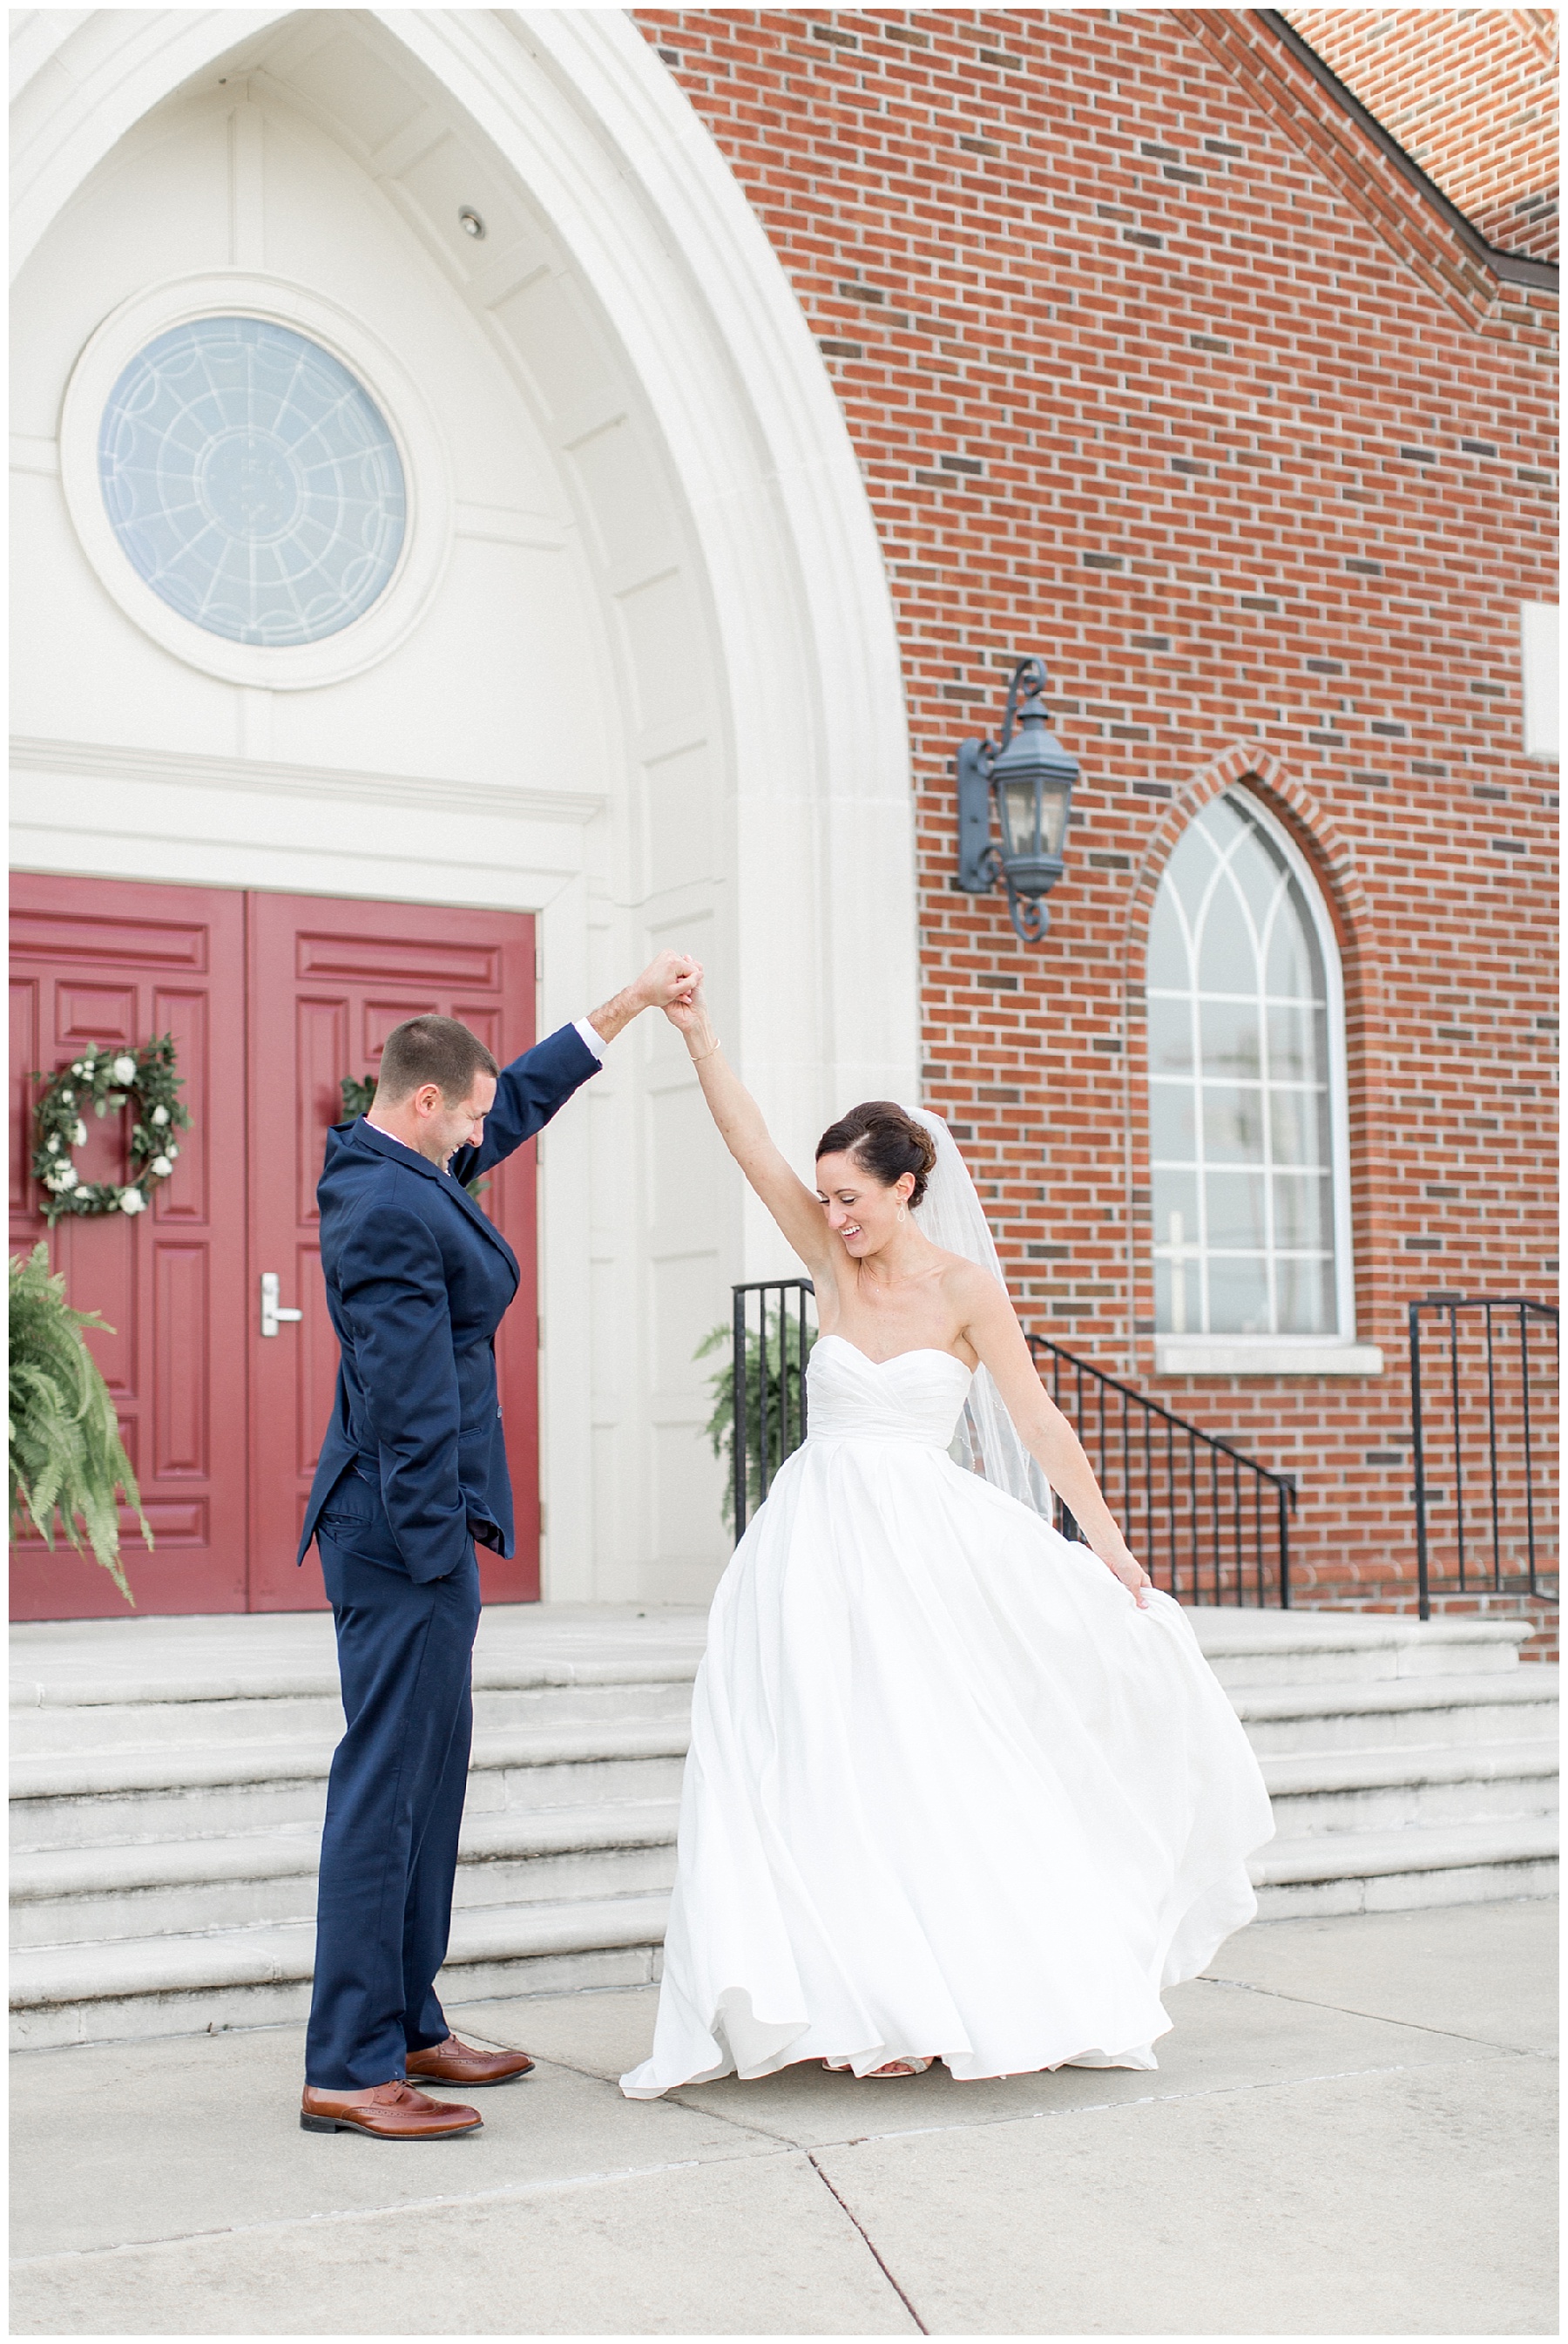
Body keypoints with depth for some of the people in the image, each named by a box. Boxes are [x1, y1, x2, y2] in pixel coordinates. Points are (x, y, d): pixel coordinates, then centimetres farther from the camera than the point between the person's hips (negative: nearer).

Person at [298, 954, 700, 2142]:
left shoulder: (390, 1167, 11)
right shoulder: (389, 1211, -19)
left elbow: (525, 1100, 24)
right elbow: (412, 1399, -22)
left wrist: (634, 1002, 27)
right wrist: (439, 1552, -21)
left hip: (411, 1530, 11)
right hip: (407, 1532, -11)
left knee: (433, 1772, 15)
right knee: (385, 1786, -7)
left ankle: (406, 2025, 24)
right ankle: (348, 2068, -2)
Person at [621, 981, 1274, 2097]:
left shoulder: (965, 1287, -4)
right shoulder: (835, 1262, 5)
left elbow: (1039, 1422, -4)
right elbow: (751, 1146, -2)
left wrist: (1107, 1540, -8)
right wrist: (697, 1032, -10)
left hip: (922, 1542, -3)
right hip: (820, 1539, 3)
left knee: (929, 1765, -3)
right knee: (823, 1772, -1)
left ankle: (957, 1993, 8)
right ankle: (869, 1997, 5)